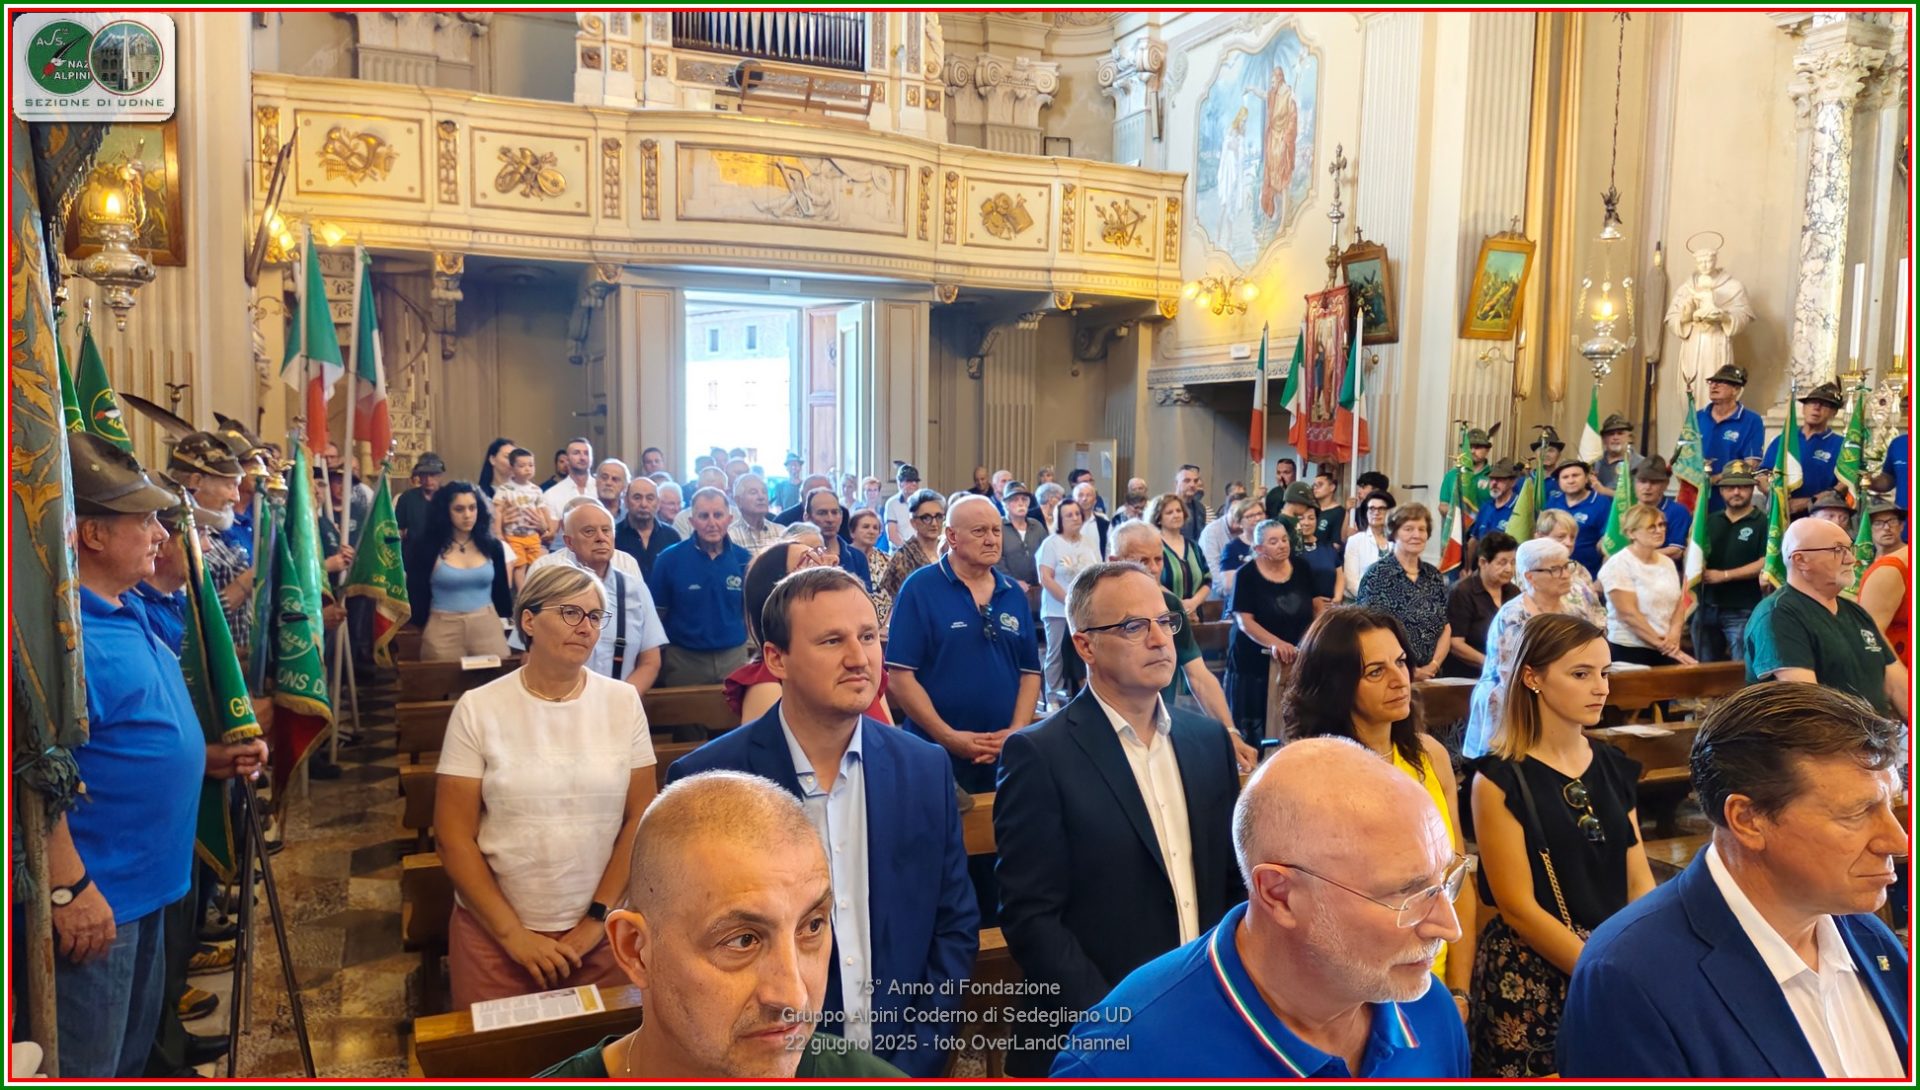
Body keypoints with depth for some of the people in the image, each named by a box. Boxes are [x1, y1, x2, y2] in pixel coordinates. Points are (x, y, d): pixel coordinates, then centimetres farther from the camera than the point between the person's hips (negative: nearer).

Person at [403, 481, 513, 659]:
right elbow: (416, 595, 0)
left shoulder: (492, 546, 5)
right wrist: (421, 629, -1)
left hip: (488, 626, 2)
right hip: (443, 629, -2)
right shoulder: (426, 547, -3)